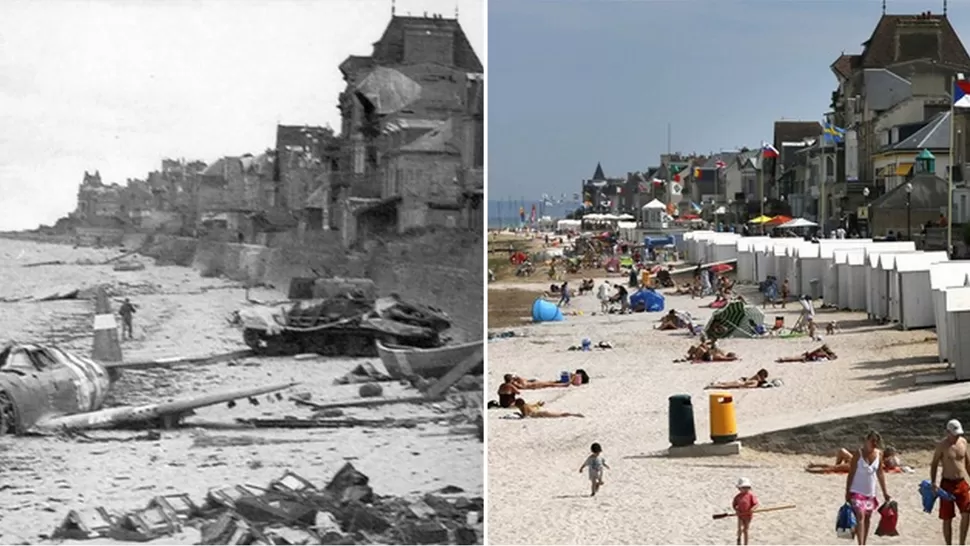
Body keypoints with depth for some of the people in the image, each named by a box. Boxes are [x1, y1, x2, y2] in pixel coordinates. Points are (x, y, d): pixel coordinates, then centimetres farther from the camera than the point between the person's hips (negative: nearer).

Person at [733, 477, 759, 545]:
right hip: (740, 515, 2)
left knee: (745, 530, 6)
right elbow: (734, 504, 8)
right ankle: (739, 538, 23)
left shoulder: (751, 495, -11)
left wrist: (752, 509, -30)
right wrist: (736, 510, -12)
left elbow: (756, 504, -11)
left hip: (748, 515, -2)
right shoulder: (738, 496, -3)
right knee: (740, 529, -10)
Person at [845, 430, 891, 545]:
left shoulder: (879, 454, 2)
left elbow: (880, 473, 11)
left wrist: (885, 492, 10)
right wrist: (847, 492, -9)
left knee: (867, 518, 11)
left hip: (870, 493, 5)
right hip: (857, 491, -5)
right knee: (860, 516, -17)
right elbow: (851, 474, -8)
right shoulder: (858, 454, -11)